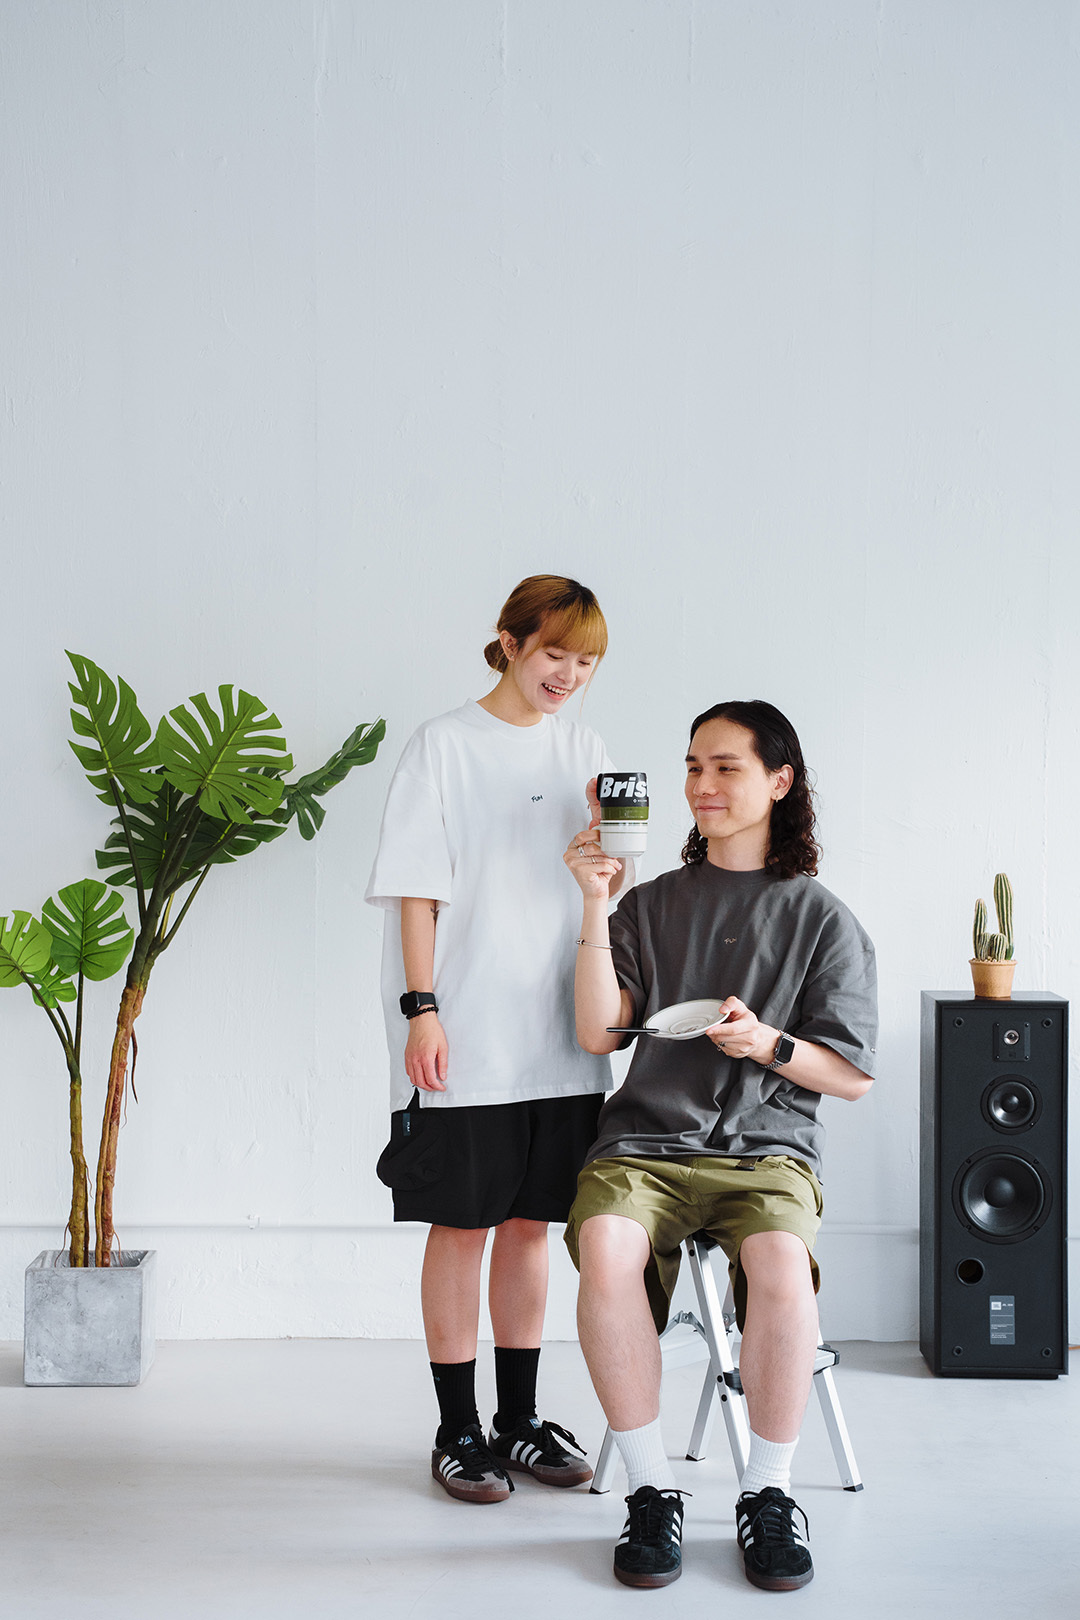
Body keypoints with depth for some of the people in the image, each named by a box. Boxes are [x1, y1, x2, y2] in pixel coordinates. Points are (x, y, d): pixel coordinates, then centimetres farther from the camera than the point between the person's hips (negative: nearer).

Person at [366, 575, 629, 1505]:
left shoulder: (582, 749, 11)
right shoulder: (446, 745, -3)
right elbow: (418, 888, -6)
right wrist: (421, 1008, -13)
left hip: (559, 1032, 5)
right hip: (463, 1036, -5)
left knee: (531, 1222, 11)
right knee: (464, 1222, 2)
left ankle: (521, 1421, 22)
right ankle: (458, 1431, 13)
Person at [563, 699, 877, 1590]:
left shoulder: (822, 918, 10)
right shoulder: (651, 905, 14)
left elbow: (854, 1077, 8)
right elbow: (599, 1034, 3)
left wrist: (767, 1042, -11)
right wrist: (597, 904, -5)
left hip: (767, 1148, -1)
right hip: (646, 1141, 1)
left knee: (781, 1266, -35)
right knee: (605, 1248, -33)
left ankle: (768, 1492, -13)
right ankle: (652, 1489, -16)